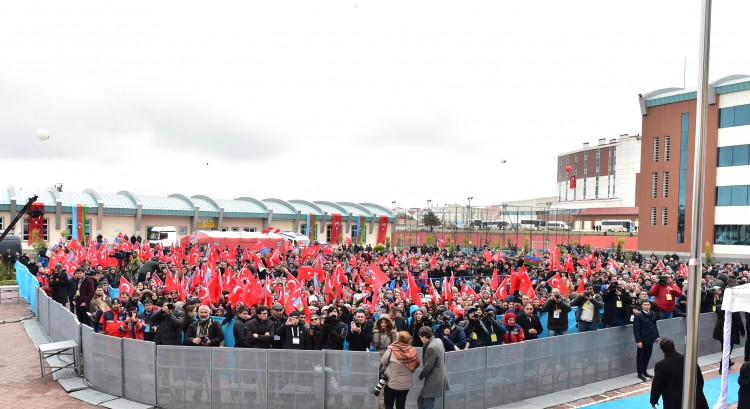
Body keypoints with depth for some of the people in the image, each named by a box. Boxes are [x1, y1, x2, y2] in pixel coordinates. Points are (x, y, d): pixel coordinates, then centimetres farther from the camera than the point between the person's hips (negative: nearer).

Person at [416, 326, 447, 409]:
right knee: (420, 400, 17)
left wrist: (421, 376, -2)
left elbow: (428, 367, -20)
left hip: (433, 381, -10)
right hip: (437, 378, 10)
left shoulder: (431, 347, -25)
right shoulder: (438, 341, 4)